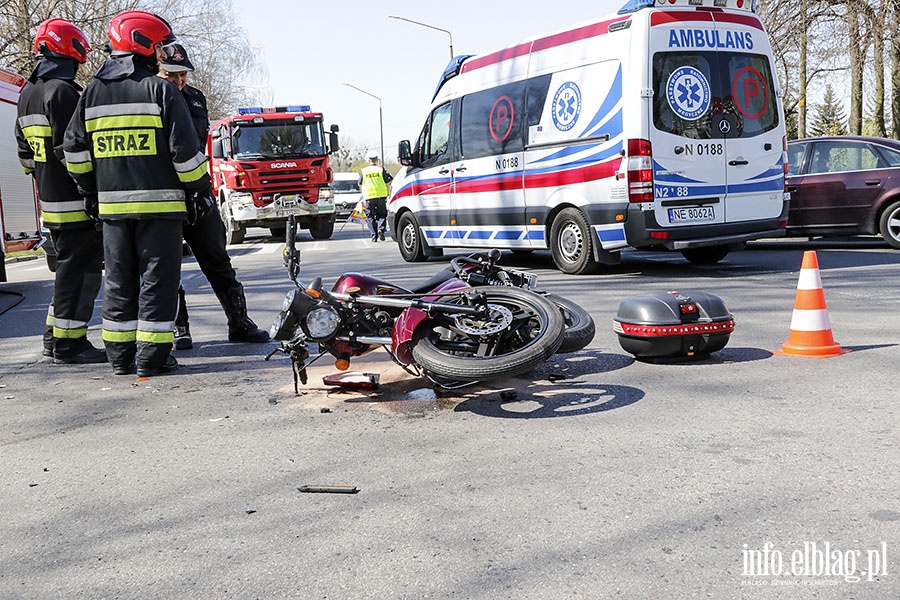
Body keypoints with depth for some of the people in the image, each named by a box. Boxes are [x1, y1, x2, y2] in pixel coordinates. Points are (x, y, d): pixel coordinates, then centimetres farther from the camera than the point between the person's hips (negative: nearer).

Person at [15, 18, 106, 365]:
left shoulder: (27, 95, 17)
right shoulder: (62, 92, -14)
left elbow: (25, 153, 20)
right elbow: (71, 149, -21)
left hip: (50, 200, 10)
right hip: (75, 202, -10)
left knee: (69, 266, 18)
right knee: (79, 270, -4)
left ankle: (54, 337, 23)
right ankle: (69, 344, 0)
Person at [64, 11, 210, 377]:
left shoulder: (93, 92, 12)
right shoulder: (160, 90, -6)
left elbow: (74, 148, 12)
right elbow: (184, 149, -10)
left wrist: (90, 189, 22)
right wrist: (200, 186, 2)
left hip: (112, 205, 6)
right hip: (159, 203, -5)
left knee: (119, 281, 12)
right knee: (158, 279, 1)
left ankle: (120, 356, 17)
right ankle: (152, 357, 2)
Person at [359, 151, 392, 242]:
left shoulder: (363, 171, 6)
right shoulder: (381, 169, 2)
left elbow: (360, 185, 14)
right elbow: (387, 183, 4)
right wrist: (387, 195, 15)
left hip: (369, 197, 0)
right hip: (381, 196, 0)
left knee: (370, 217, 8)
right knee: (382, 215, 11)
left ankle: (374, 235, 2)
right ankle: (381, 229, -13)